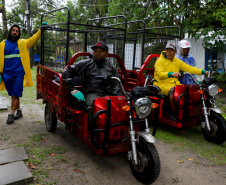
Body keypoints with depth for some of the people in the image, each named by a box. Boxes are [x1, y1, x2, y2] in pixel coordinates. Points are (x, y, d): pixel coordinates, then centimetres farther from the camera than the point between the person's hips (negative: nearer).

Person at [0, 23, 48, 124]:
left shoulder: (22, 43, 7)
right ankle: (19, 111, 27)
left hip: (18, 74, -2)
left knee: (15, 95, -4)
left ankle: (11, 114, 4)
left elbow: (34, 39, -2)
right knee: (12, 95, 11)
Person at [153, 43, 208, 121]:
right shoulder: (160, 61, -3)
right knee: (173, 91, -35)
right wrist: (171, 74, -38)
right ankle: (173, 113, -22)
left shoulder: (178, 61, 16)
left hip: (174, 83, 6)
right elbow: (160, 74, -20)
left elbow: (189, 68, 11)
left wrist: (204, 72, 1)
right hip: (162, 83, -6)